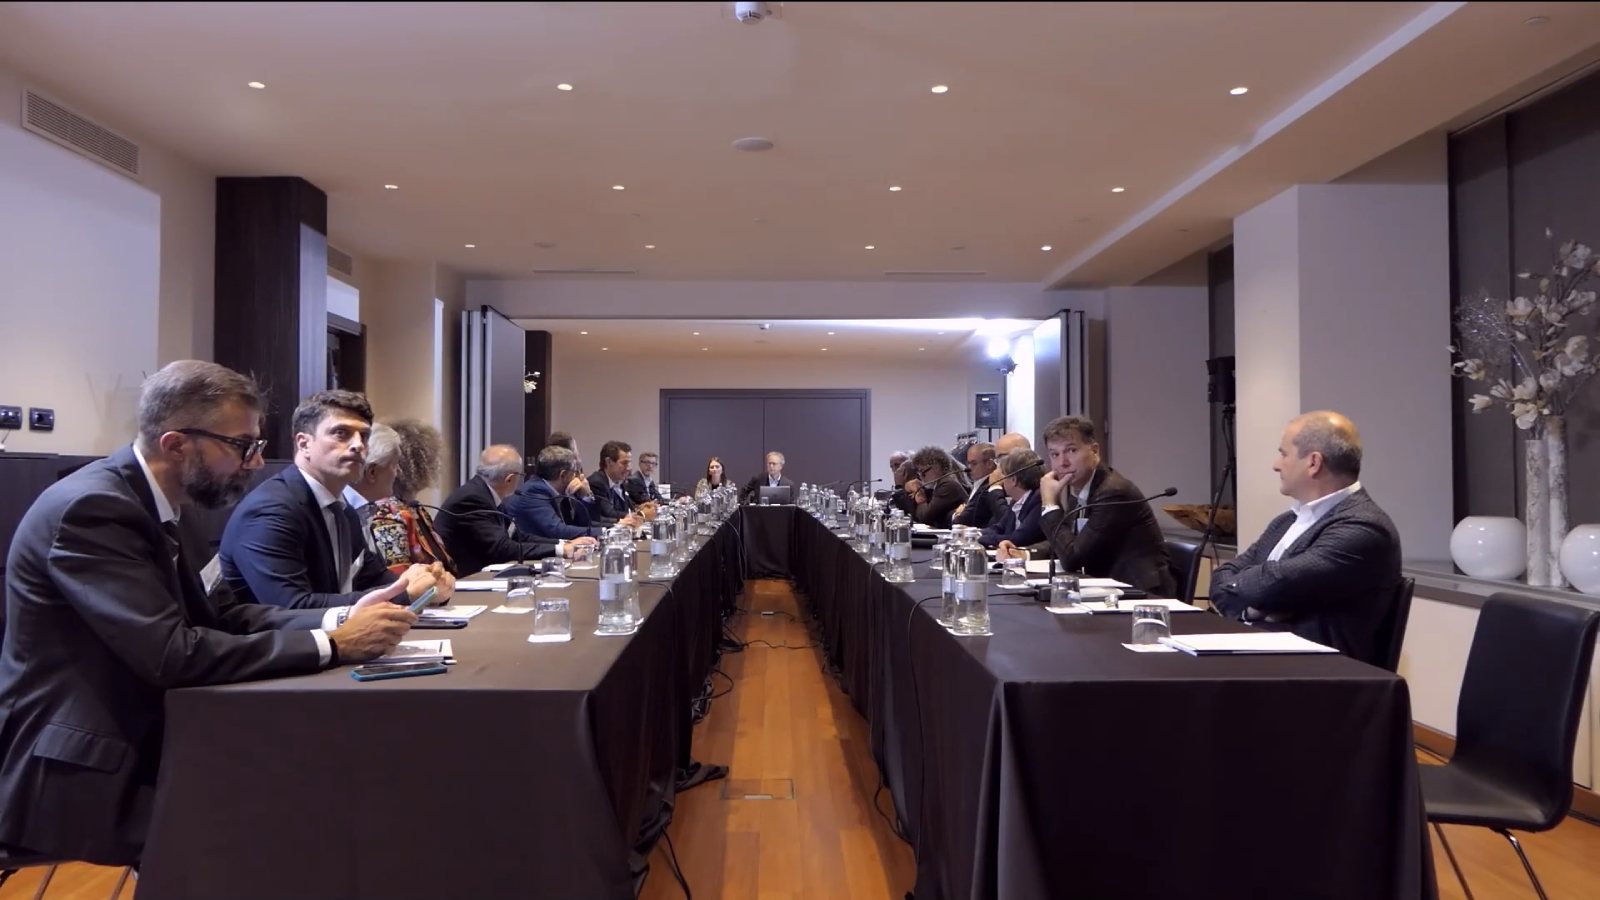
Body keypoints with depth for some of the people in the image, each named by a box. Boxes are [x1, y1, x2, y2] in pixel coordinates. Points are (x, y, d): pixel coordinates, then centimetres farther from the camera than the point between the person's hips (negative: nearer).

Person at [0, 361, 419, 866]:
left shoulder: (167, 505, 5)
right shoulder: (92, 509, -22)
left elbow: (224, 614, 5)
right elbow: (171, 655, -29)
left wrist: (339, 618, -9)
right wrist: (333, 644, -25)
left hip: (141, 744, 8)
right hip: (79, 778, -8)